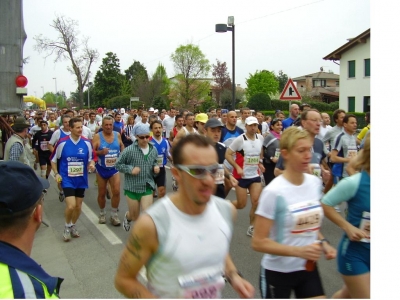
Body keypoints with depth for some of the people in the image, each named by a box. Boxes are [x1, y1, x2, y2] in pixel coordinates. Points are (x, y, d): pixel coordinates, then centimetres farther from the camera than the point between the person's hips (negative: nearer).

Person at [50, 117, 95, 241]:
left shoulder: (87, 143, -5)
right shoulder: (62, 142, -10)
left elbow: (91, 159, 6)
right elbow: (53, 159, 3)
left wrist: (91, 165, -15)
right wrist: (56, 174, -6)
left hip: (81, 179, 3)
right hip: (67, 179, -3)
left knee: (78, 206, 12)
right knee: (71, 205, -14)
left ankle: (73, 226, 38)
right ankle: (67, 226, 14)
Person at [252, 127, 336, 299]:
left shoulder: (315, 183, -2)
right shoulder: (273, 192, -22)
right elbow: (258, 242, -20)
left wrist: (322, 243, -4)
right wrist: (299, 251, -28)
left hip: (308, 268, 5)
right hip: (277, 272, -5)